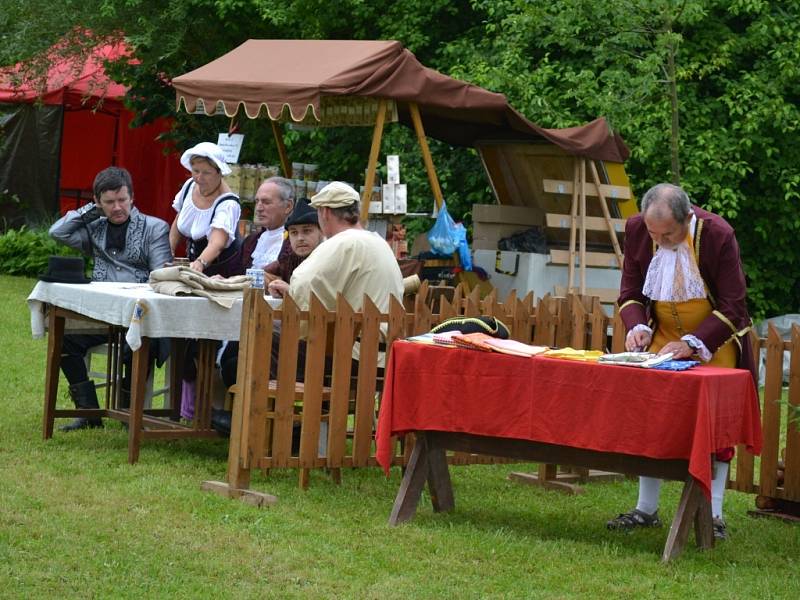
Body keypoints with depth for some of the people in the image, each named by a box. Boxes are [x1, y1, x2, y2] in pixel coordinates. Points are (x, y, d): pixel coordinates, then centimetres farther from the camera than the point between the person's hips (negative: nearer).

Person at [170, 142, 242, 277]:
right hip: (194, 262, 5)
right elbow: (177, 225, 13)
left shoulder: (228, 204, -24)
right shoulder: (189, 186, -3)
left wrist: (200, 263, -57)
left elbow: (216, 244, -39)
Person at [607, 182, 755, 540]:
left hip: (713, 342, -3)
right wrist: (638, 327, -21)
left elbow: (733, 308, -20)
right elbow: (630, 292, -2)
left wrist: (691, 343, -28)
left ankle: (713, 515, 1)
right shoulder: (637, 230, -14)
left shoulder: (718, 235, -25)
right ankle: (646, 510, 9)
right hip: (662, 339, 4)